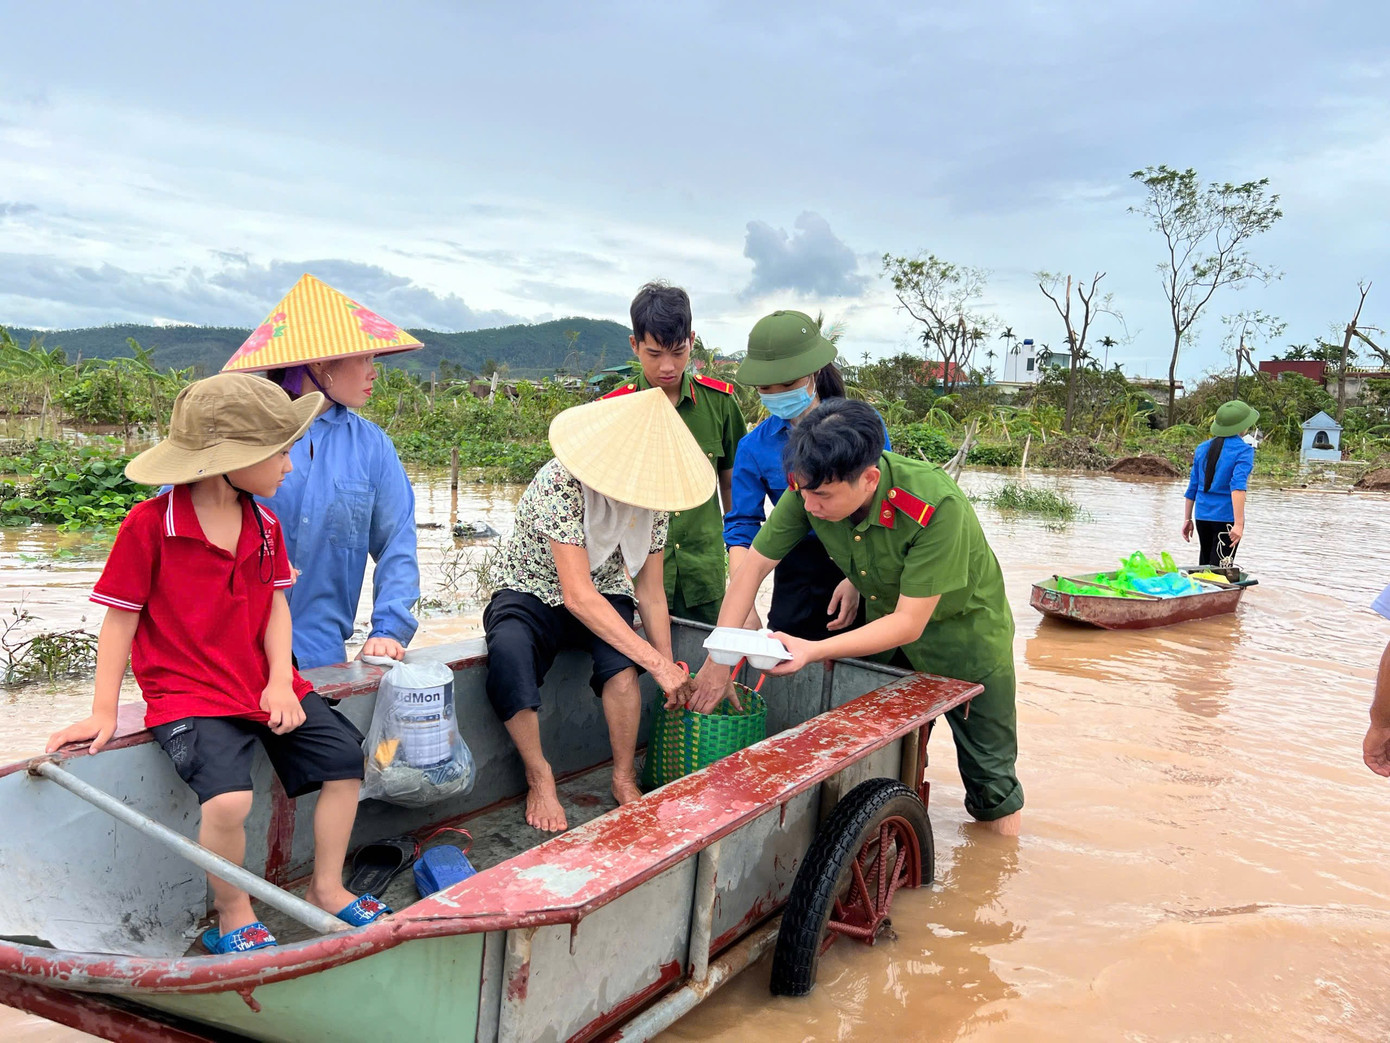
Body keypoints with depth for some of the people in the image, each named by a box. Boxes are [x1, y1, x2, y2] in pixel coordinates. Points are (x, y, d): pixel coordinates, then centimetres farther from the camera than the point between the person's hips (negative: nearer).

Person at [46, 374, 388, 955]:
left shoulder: (264, 524, 7)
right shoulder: (149, 525, -11)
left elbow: (276, 603, 6)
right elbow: (121, 618, -7)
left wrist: (281, 681, -7)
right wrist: (104, 712, -7)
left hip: (264, 684, 7)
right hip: (187, 694, -6)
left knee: (346, 758, -1)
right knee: (228, 798, -28)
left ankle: (326, 889, 18)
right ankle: (233, 916, 2)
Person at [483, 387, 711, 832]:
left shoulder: (652, 495, -11)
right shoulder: (562, 483, -30)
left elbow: (651, 594, -3)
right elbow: (578, 596, -34)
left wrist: (672, 674, -6)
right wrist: (657, 662, -35)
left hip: (603, 593, 4)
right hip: (531, 592, -3)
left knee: (620, 655, -31)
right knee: (508, 649, -38)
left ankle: (624, 778, -10)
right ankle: (539, 778, -17)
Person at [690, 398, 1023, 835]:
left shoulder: (936, 507, -38)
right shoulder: (812, 490, -24)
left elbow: (909, 623, -33)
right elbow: (753, 565, -15)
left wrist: (812, 651, -41)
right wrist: (719, 660, -20)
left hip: (963, 631, -4)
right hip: (884, 623, 5)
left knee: (989, 775, 8)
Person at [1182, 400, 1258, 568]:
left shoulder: (1202, 448, 9)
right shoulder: (1244, 450, -8)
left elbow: (1192, 487, 11)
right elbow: (1237, 486, -20)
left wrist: (1187, 519, 17)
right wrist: (1239, 524, -25)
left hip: (1202, 516, 5)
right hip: (1227, 517, -5)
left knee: (1205, 564, 17)